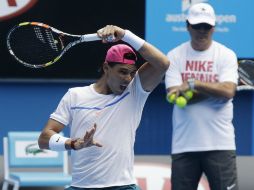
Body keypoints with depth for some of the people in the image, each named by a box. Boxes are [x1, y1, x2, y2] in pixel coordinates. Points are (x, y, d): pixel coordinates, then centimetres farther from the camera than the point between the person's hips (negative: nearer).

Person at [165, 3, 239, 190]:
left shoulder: (226, 55, 3)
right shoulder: (175, 56, 6)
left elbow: (228, 91, -12)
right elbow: (174, 95, -6)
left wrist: (193, 84, -15)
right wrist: (213, 88, -9)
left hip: (219, 144, -2)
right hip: (183, 145, 2)